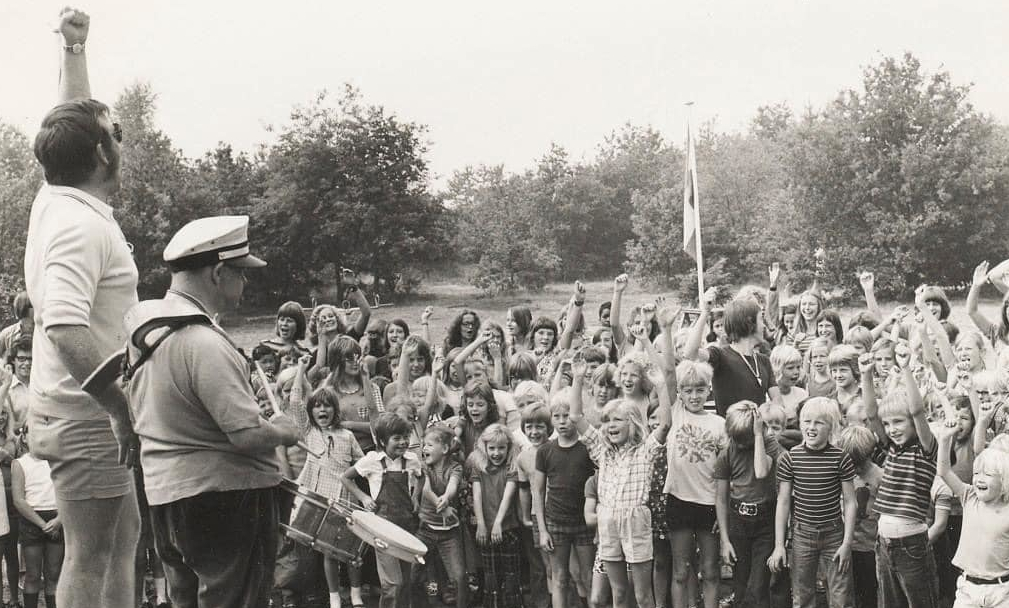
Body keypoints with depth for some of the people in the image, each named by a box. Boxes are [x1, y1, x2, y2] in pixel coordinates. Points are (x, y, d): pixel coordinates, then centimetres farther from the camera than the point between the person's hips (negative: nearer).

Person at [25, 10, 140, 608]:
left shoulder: (57, 199, 8)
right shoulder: (80, 224, -20)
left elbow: (76, 117, 25)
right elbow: (67, 329, -32)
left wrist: (74, 46, 24)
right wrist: (126, 409, -29)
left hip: (85, 409, 10)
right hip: (87, 414, -10)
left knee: (124, 534, 20)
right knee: (90, 558, -4)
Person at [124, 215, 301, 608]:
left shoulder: (145, 325, 6)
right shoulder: (203, 342, -23)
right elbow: (249, 435, -26)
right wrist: (285, 431, -5)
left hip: (164, 493, 9)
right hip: (225, 495, -9)